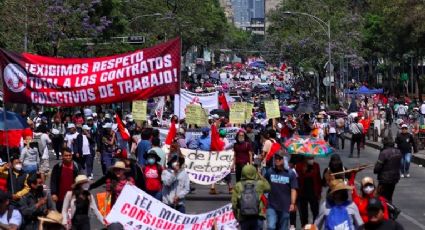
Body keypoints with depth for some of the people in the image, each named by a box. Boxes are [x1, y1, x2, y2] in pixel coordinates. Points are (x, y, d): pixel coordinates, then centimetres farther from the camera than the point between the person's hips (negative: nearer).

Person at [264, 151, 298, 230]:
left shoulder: (291, 174, -2)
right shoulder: (269, 172, 2)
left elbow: (293, 190, -4)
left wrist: (292, 203, -13)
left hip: (285, 207, 0)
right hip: (272, 206, 0)